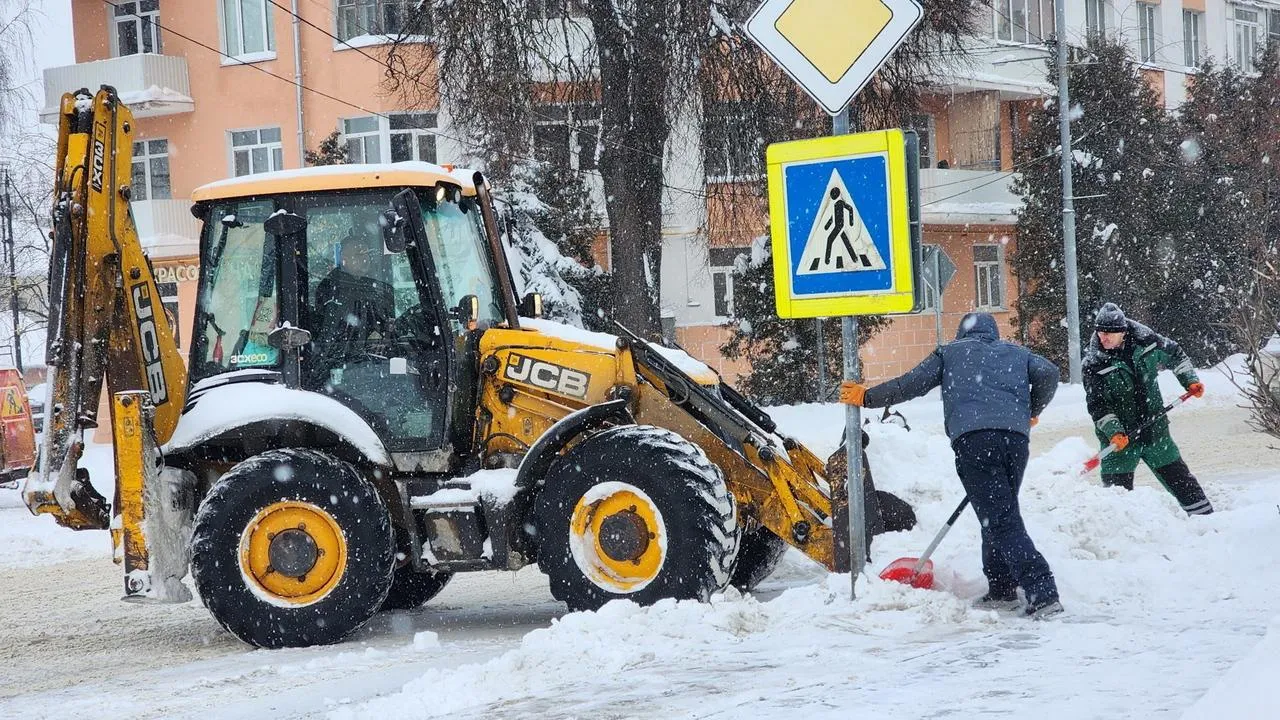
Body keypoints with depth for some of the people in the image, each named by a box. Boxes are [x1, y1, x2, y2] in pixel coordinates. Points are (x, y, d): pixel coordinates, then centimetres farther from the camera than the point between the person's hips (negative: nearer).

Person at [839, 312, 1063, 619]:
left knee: (1001, 520, -8)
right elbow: (1048, 373, 13)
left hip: (972, 437, -3)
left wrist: (866, 397, 28)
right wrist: (1030, 412, 28)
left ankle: (1043, 593, -18)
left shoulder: (950, 352, 24)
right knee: (1001, 514, 20)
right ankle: (1002, 590, 21)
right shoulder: (1016, 352, 30)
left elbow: (911, 384, 17)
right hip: (1015, 436, 3)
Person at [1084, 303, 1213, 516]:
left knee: (1179, 478, 13)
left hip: (1154, 430, 3)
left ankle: (1205, 517, 25)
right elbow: (1097, 406, -12)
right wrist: (1113, 432, -22)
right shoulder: (1093, 365, -14)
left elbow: (1175, 355, 13)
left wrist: (1190, 380, 7)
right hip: (1119, 438, -2)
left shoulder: (1145, 341, -8)